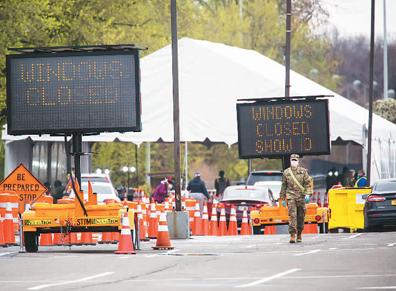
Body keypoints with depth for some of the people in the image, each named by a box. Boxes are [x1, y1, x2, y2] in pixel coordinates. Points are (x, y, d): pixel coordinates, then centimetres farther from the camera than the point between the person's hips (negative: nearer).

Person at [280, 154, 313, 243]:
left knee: (301, 216, 7)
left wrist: (308, 194, -12)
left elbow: (308, 183, 1)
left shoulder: (303, 171, 4)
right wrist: (283, 199, 14)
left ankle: (299, 234, 23)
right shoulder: (286, 172, 7)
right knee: (292, 215, -13)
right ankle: (292, 235, -18)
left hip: (301, 197, 1)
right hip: (291, 196, -1)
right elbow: (283, 186, 14)